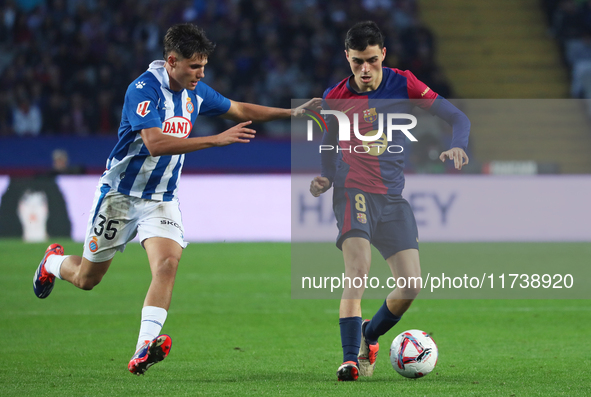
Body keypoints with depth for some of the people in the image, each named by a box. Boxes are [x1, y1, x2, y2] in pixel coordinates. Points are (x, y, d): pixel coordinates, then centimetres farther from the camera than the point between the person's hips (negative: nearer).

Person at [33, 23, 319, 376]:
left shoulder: (195, 92, 1)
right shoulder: (144, 89, -22)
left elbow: (240, 110, 17)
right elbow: (155, 143, -34)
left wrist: (292, 113, 8)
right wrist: (217, 139, -36)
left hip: (162, 199, 5)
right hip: (121, 195, -5)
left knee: (168, 264, -22)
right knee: (86, 279, 8)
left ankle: (144, 350, -30)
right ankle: (53, 263, 44)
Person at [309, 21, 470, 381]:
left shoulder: (402, 84, -1)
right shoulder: (335, 98, 1)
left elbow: (457, 117, 0)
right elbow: (327, 148, 16)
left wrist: (457, 146, -21)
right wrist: (324, 179, -4)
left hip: (393, 197, 2)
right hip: (353, 192, -2)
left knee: (411, 286, -5)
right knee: (358, 269, -26)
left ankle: (369, 336, 23)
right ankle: (351, 358, -26)